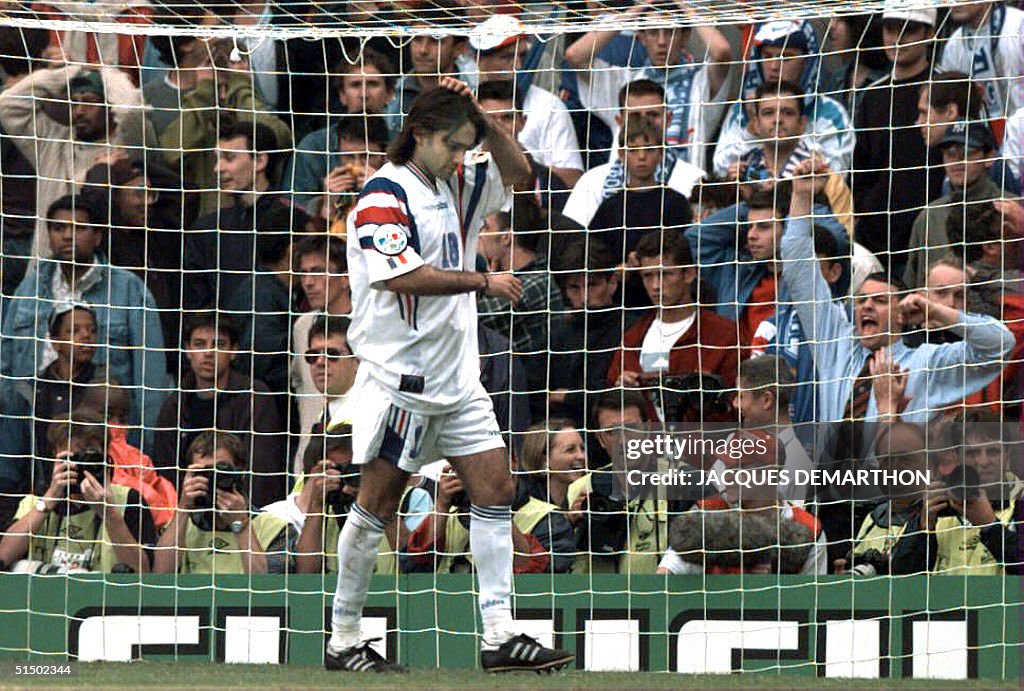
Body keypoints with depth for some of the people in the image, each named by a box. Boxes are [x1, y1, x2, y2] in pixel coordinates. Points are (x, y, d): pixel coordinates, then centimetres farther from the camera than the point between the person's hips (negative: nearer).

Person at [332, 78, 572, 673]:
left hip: (458, 377, 8)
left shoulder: (458, 184, 10)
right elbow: (404, 276, -22)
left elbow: (518, 171, 21)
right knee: (378, 503, -4)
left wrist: (479, 116, 5)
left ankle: (500, 635, 1)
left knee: (496, 488, 2)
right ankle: (343, 641, 4)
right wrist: (483, 282, -16)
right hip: (402, 377, -8)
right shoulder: (385, 194, -12)